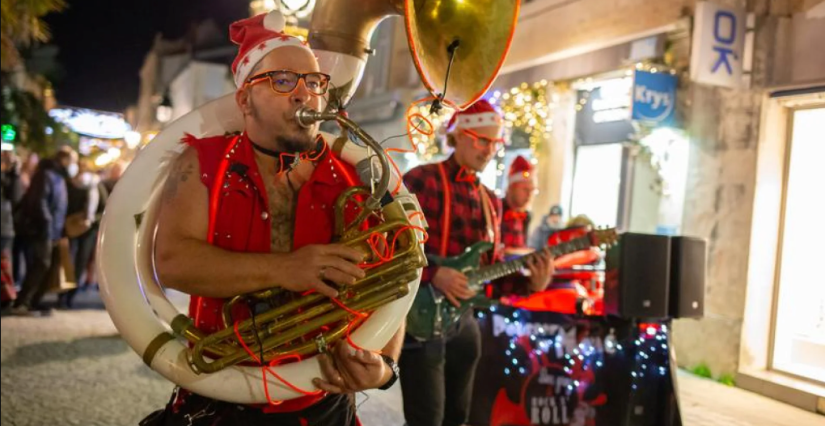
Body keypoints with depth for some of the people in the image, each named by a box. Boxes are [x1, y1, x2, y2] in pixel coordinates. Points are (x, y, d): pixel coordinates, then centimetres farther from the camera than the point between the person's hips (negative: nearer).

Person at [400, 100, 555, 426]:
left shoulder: (491, 201, 12)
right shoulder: (421, 180, -10)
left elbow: (491, 267, 13)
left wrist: (530, 282, -4)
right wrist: (432, 274, -24)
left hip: (463, 319, 7)